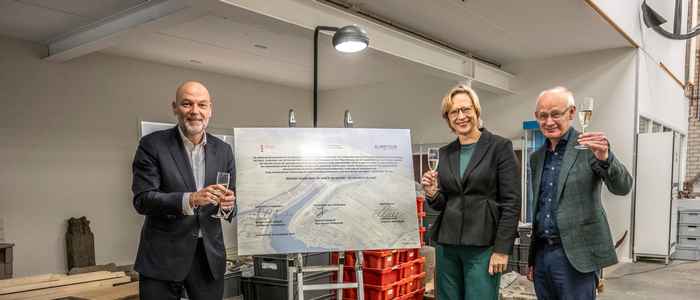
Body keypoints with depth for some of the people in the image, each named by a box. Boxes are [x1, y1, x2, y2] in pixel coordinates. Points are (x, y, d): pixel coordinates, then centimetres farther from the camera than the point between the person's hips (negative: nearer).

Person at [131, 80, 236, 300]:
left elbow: (230, 207, 8)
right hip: (163, 257, -3)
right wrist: (190, 199, -27)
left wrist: (228, 205, -15)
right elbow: (142, 200, -13)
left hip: (210, 256, 4)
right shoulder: (152, 144, -6)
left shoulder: (223, 150, 5)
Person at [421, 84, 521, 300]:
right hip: (447, 245, 5)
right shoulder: (445, 153, 11)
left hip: (483, 246, -5)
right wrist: (432, 193, -8)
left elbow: (512, 202, -8)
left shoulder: (500, 147, -4)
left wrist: (502, 249, -12)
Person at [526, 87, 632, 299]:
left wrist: (604, 158, -36)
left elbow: (622, 187, -16)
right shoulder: (537, 157, 12)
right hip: (541, 253, 6)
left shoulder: (588, 146, -5)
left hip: (575, 256, -5)